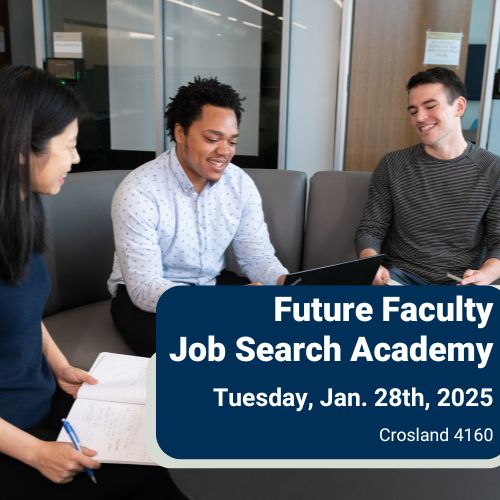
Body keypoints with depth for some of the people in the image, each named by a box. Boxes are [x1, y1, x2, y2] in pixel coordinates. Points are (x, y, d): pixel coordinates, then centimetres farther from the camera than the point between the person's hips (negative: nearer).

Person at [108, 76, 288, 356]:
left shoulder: (241, 184, -5)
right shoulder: (137, 192, -23)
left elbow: (258, 257, -2)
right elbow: (145, 288, -27)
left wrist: (289, 284, -26)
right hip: (143, 296, -5)